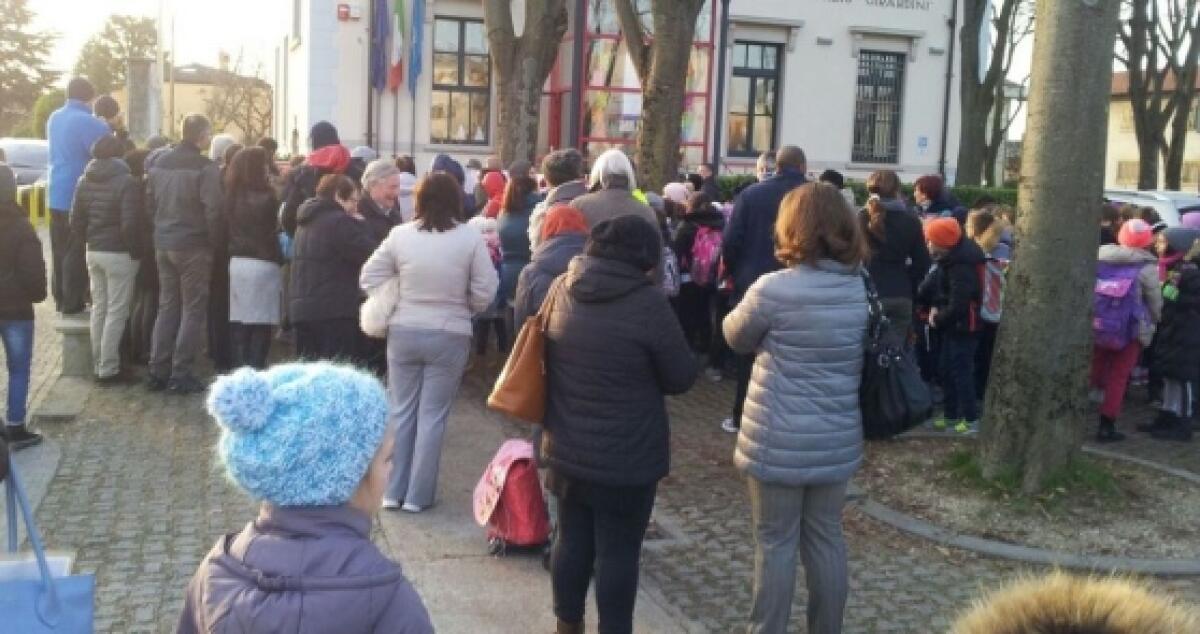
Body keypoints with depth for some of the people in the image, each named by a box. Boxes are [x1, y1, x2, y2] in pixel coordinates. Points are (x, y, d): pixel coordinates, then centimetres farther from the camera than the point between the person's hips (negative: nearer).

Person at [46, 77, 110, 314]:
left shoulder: (54, 118, 11)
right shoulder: (90, 123, -16)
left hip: (56, 195, 8)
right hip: (79, 197, -8)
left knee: (60, 250, 14)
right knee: (77, 251, -2)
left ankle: (60, 298, 21)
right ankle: (72, 302, 1)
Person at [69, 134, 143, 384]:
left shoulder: (84, 181, 8)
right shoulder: (126, 181, -14)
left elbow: (76, 221, 9)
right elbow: (130, 225, -19)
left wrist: (86, 242, 19)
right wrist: (136, 251, -6)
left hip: (94, 252, 7)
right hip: (119, 254, -7)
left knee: (98, 309, 15)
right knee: (116, 312, -1)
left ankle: (98, 365, 20)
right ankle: (108, 369, 2)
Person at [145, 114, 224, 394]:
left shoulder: (159, 163, 7)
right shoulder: (205, 167, -14)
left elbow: (150, 201, 10)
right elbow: (213, 210, -19)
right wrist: (214, 240, -5)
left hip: (163, 244, 7)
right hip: (193, 246, -7)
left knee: (167, 307, 14)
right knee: (193, 310, 2)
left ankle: (158, 371, 15)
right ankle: (181, 374, 2)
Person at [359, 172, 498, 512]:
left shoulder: (400, 235, -5)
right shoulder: (471, 237, -10)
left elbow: (369, 279, 1)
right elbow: (485, 291, -8)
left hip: (403, 332, 2)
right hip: (450, 336, -2)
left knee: (400, 411, 14)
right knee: (432, 415, 7)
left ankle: (393, 490, 19)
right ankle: (418, 494, 13)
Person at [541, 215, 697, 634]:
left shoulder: (562, 289, 0)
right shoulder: (648, 302, -18)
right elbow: (682, 377, -8)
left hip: (566, 448, 6)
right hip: (627, 456, -6)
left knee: (572, 540, 17)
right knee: (618, 552, 6)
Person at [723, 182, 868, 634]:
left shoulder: (774, 289, -18)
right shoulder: (862, 288, 0)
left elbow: (735, 338, -1)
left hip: (779, 443, -5)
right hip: (837, 440, 5)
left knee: (776, 543, 7)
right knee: (826, 539, 16)